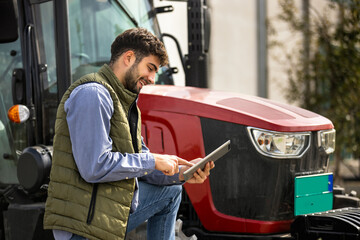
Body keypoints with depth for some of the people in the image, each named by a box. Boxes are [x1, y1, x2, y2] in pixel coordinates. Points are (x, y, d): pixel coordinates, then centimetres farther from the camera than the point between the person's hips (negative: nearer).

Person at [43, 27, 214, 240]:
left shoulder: (127, 101, 16)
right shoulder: (92, 94, -17)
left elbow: (138, 163, 19)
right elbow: (94, 167, -26)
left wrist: (181, 173, 4)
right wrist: (153, 161, -15)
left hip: (115, 211, 10)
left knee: (171, 190, 21)